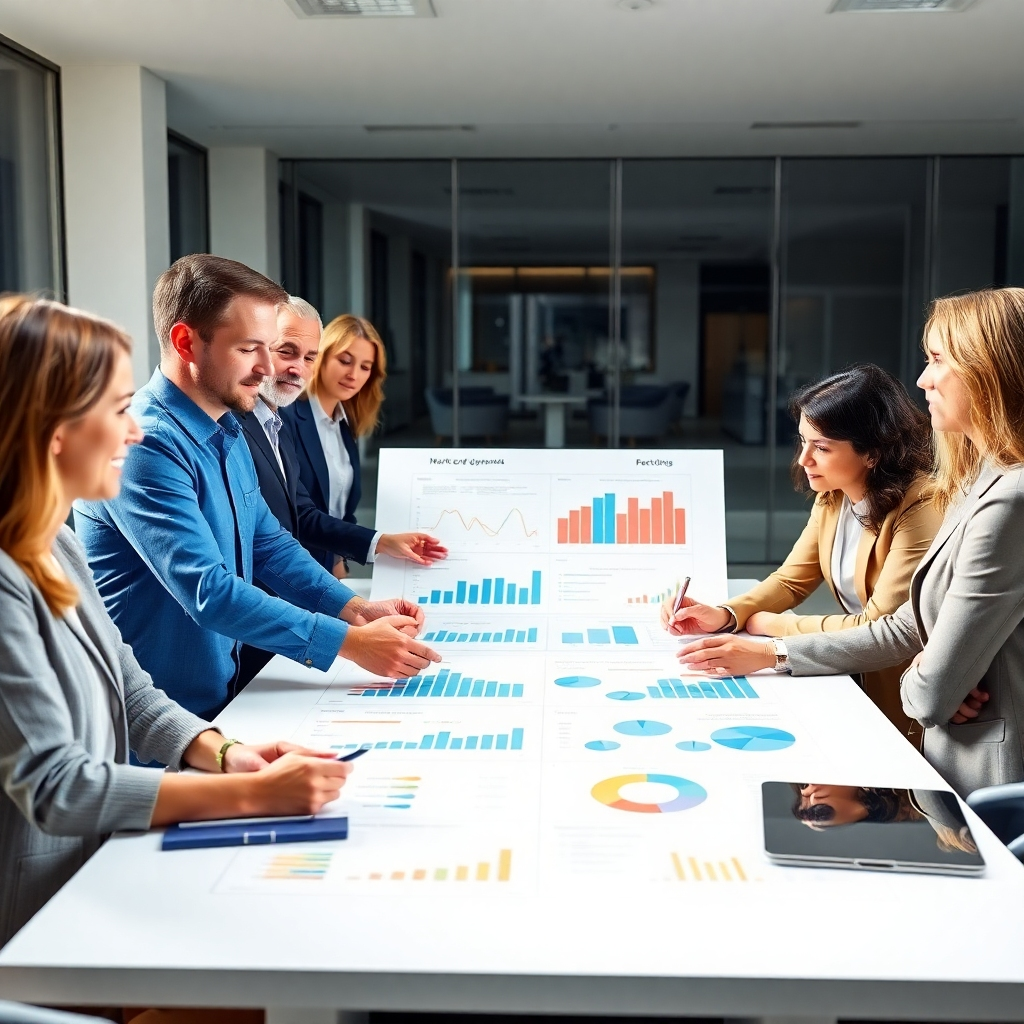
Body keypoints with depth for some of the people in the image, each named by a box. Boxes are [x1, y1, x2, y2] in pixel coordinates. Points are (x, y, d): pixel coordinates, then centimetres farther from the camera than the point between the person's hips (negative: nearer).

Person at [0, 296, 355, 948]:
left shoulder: (59, 548, 5)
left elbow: (132, 694, 10)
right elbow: (53, 786, -26)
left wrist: (223, 753, -8)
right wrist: (250, 794, -26)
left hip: (101, 873, 8)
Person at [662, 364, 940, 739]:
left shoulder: (919, 508, -22)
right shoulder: (832, 497, 1)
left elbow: (879, 628, -22)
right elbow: (791, 580, 8)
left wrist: (771, 624, -12)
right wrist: (724, 616, -10)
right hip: (858, 681, 6)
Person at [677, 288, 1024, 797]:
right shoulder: (975, 489, 9)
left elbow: (931, 696, -22)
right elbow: (909, 628, 12)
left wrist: (916, 679, 2)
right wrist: (770, 653, 7)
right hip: (960, 769, 8)